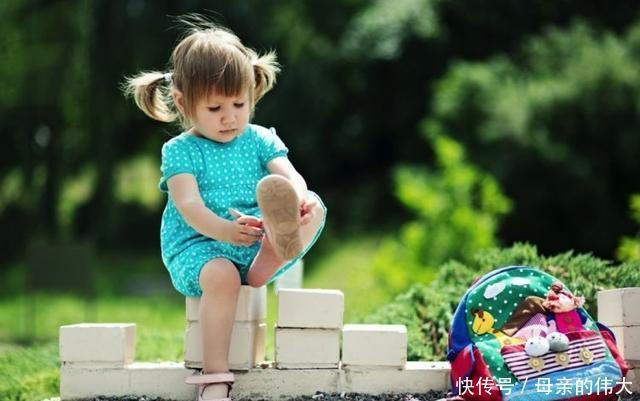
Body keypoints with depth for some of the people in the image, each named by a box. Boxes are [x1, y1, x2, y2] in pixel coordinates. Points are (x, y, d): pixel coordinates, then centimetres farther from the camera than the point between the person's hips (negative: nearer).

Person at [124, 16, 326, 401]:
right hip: (198, 246, -3)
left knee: (314, 206, -18)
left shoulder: (260, 140, 10)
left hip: (258, 247, 3)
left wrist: (297, 200, -35)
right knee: (221, 275, -39)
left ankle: (270, 259, -46)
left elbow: (292, 177, -7)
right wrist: (226, 230, -38)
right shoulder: (180, 151, -1)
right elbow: (188, 205, -17)